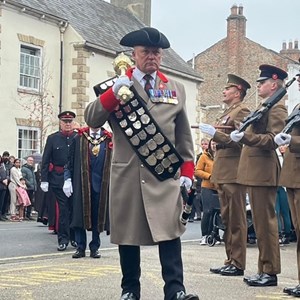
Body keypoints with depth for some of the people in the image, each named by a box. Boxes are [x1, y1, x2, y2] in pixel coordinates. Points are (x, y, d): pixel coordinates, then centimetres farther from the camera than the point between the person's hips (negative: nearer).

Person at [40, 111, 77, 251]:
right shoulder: (52, 138, 4)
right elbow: (45, 161, 3)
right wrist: (44, 180, -4)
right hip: (58, 178, -1)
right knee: (63, 208, 0)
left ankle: (74, 236, 22)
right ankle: (63, 239, 5)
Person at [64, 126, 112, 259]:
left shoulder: (108, 139, 5)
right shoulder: (79, 138, 5)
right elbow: (70, 160, 5)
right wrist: (68, 179, -1)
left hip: (101, 184, 0)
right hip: (81, 183, 0)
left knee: (98, 215, 5)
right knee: (80, 214, 1)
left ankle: (95, 248, 16)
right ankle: (80, 248, 10)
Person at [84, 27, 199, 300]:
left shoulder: (176, 89, 13)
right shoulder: (118, 85, 8)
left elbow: (184, 135, 13)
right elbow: (92, 120, -2)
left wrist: (187, 170, 5)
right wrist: (113, 93, -16)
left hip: (165, 173, 0)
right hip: (127, 174, 0)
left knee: (169, 231, -9)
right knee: (128, 234, 5)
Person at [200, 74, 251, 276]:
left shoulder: (241, 111, -6)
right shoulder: (227, 113, 23)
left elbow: (239, 140, -17)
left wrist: (215, 133, -20)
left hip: (234, 173, -10)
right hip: (223, 174, 10)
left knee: (236, 220, -5)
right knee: (227, 219, 11)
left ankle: (238, 264, -1)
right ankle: (230, 261, 17)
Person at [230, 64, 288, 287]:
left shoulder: (277, 108, -10)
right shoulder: (264, 107, 21)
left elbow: (272, 140, -21)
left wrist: (245, 137, -30)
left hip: (263, 172, -10)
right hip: (254, 171, 10)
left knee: (266, 222, -6)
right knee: (260, 223, 12)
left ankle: (270, 272, -1)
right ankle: (264, 270, 19)